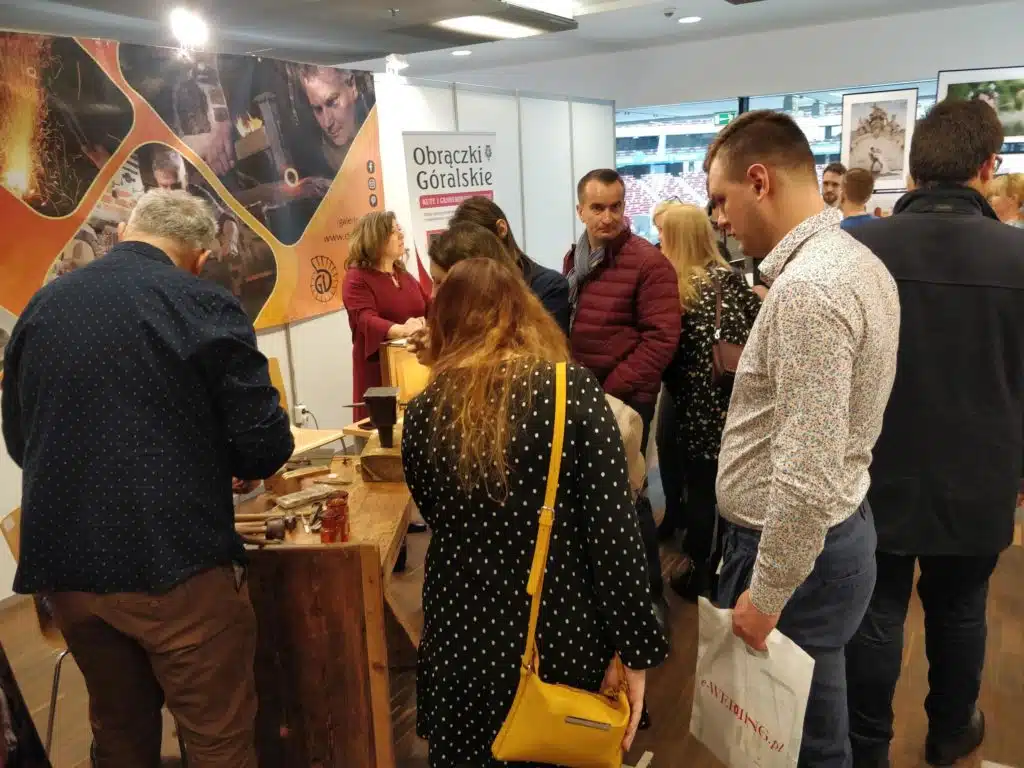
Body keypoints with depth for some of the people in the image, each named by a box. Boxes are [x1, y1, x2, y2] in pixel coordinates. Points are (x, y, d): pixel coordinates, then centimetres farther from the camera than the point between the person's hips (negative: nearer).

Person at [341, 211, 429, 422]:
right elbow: (367, 320, -23)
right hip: (379, 370, -6)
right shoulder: (356, 279, -7)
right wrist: (402, 330, -41)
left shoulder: (404, 275, 17)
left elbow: (430, 307, 15)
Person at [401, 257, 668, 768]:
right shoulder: (574, 392, -13)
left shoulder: (425, 411, -4)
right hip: (557, 637, -2)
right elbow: (613, 532, -16)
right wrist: (633, 650, -7)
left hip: (460, 636, 2)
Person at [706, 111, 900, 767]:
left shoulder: (808, 288, -26)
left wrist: (766, 595, -18)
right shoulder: (857, 261, 7)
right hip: (838, 529, 9)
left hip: (798, 550, -9)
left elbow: (808, 477, -28)